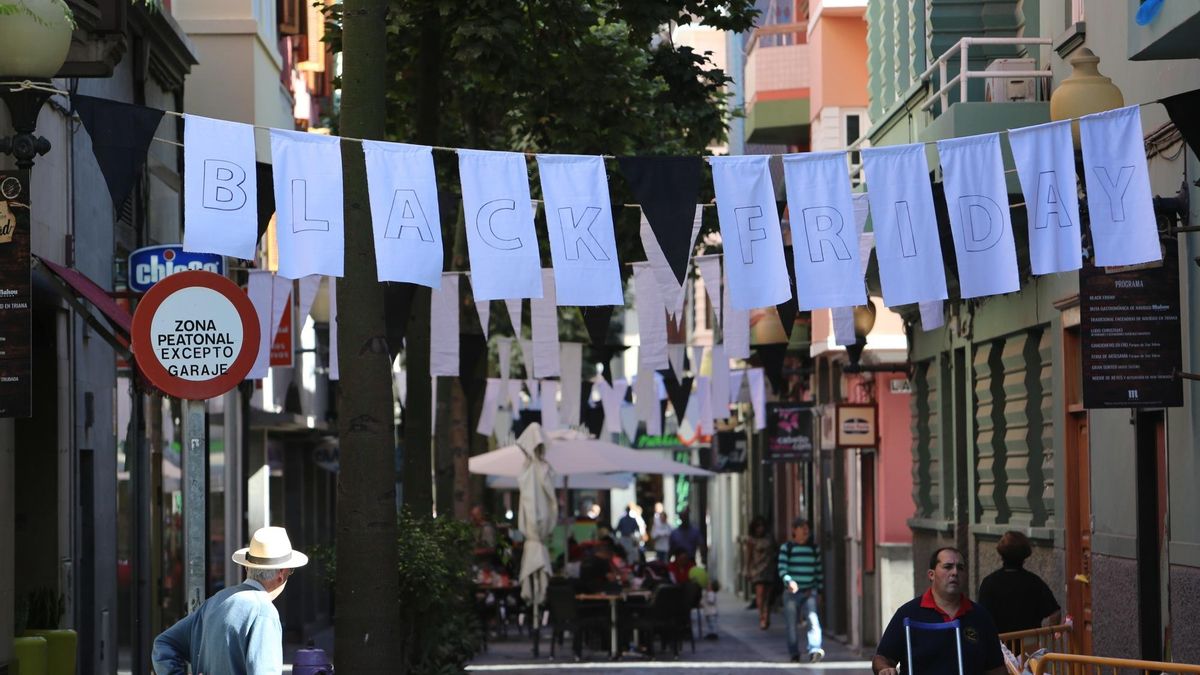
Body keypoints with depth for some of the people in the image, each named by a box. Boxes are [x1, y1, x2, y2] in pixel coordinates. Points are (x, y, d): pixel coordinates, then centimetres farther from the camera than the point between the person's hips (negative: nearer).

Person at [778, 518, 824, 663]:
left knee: (813, 619, -19)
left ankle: (814, 650, -32)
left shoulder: (814, 549, 11)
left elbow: (819, 571, 16)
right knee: (792, 624, 4)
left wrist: (819, 590, 13)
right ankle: (794, 654, 19)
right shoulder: (786, 548, 1)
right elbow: (782, 569, -8)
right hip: (791, 592, -1)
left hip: (809, 592, 1)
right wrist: (789, 581, -27)